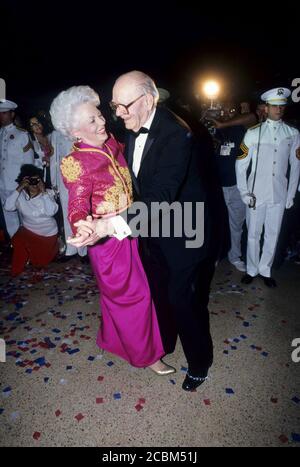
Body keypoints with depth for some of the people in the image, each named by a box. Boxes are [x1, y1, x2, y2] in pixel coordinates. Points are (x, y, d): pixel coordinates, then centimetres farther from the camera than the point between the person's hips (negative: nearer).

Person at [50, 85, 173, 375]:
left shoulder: (112, 144, 0)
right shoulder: (77, 163, -21)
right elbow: (77, 209, -27)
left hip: (128, 231, 7)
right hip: (109, 238, -7)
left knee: (116, 291, 23)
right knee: (134, 293, 5)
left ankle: (112, 338, 48)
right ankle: (145, 353, 29)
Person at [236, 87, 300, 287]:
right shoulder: (253, 133, -1)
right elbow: (241, 165, -1)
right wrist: (244, 193, -5)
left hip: (279, 195, 2)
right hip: (256, 194, -2)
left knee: (273, 235, 9)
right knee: (253, 234, 7)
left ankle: (265, 270, 27)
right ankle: (252, 269, 25)